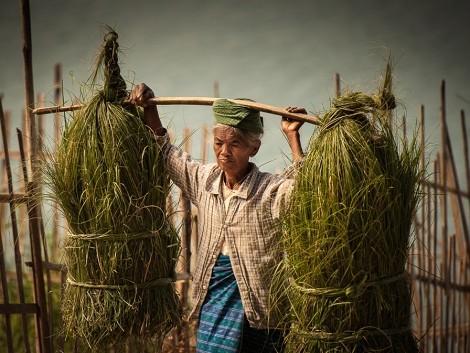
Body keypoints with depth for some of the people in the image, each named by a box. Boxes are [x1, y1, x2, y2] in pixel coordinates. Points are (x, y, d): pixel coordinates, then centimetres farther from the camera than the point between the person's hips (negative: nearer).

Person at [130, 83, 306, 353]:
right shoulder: (205, 180, 5)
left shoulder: (270, 191, -12)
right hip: (211, 298, 5)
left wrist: (293, 137, -34)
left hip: (254, 304, -5)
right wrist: (149, 108, 10)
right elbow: (166, 153, 18)